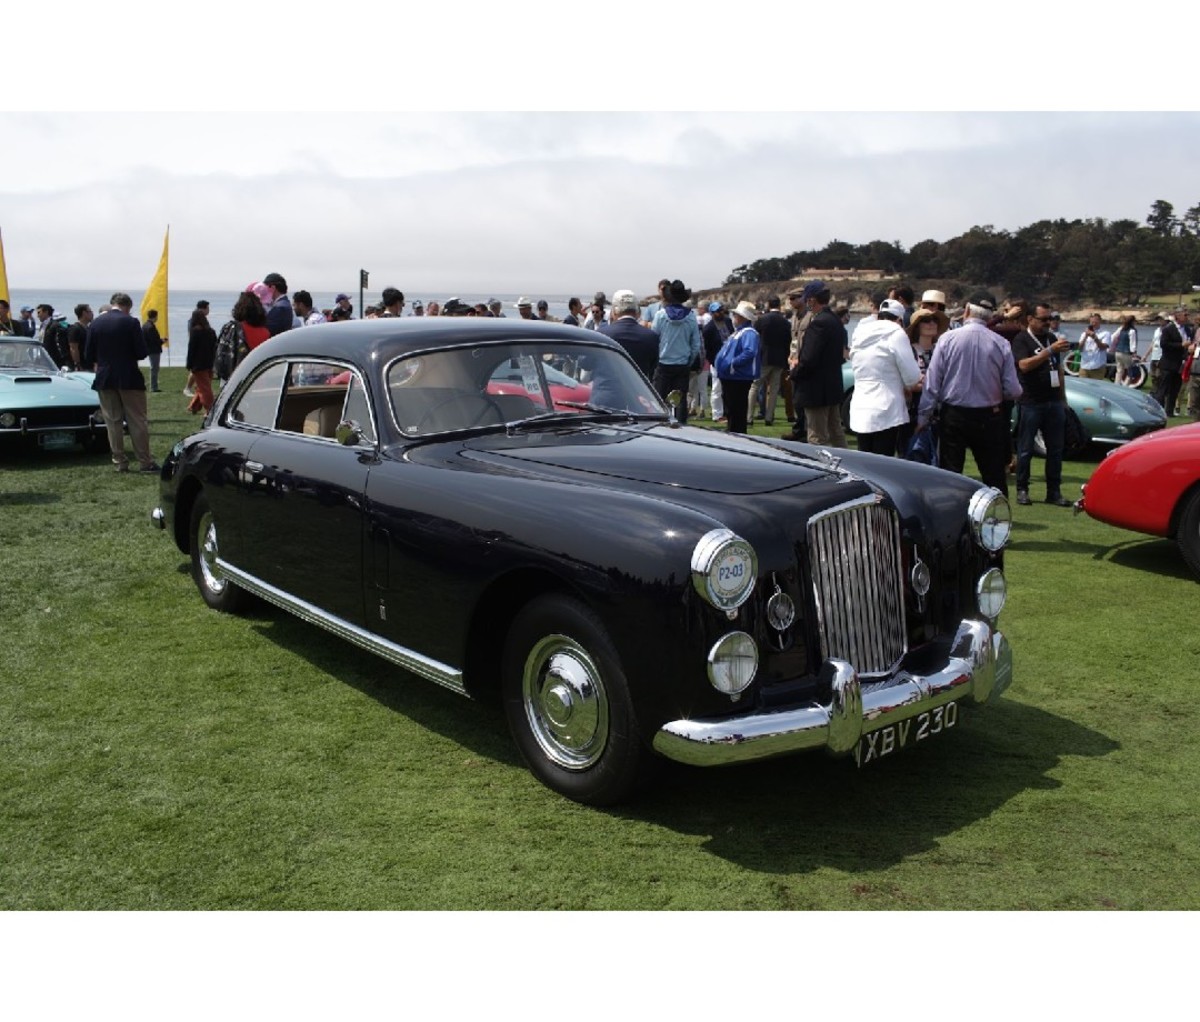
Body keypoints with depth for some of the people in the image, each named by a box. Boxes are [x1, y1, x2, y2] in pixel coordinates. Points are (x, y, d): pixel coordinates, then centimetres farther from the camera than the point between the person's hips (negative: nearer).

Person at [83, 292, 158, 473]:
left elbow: (88, 356, 2)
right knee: (137, 421, 3)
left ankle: (120, 462, 10)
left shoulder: (95, 323, 1)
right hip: (129, 378, -3)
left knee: (113, 422, 9)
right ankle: (145, 462, 3)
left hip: (105, 379, 3)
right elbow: (141, 353, -11)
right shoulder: (131, 322, -9)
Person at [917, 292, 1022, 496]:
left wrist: (923, 417, 1)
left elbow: (932, 383, -7)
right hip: (989, 418, 1)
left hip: (953, 417, -1)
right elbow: (1013, 391, -4)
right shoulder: (1001, 344, -5)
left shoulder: (947, 339, -7)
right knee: (995, 479, 9)